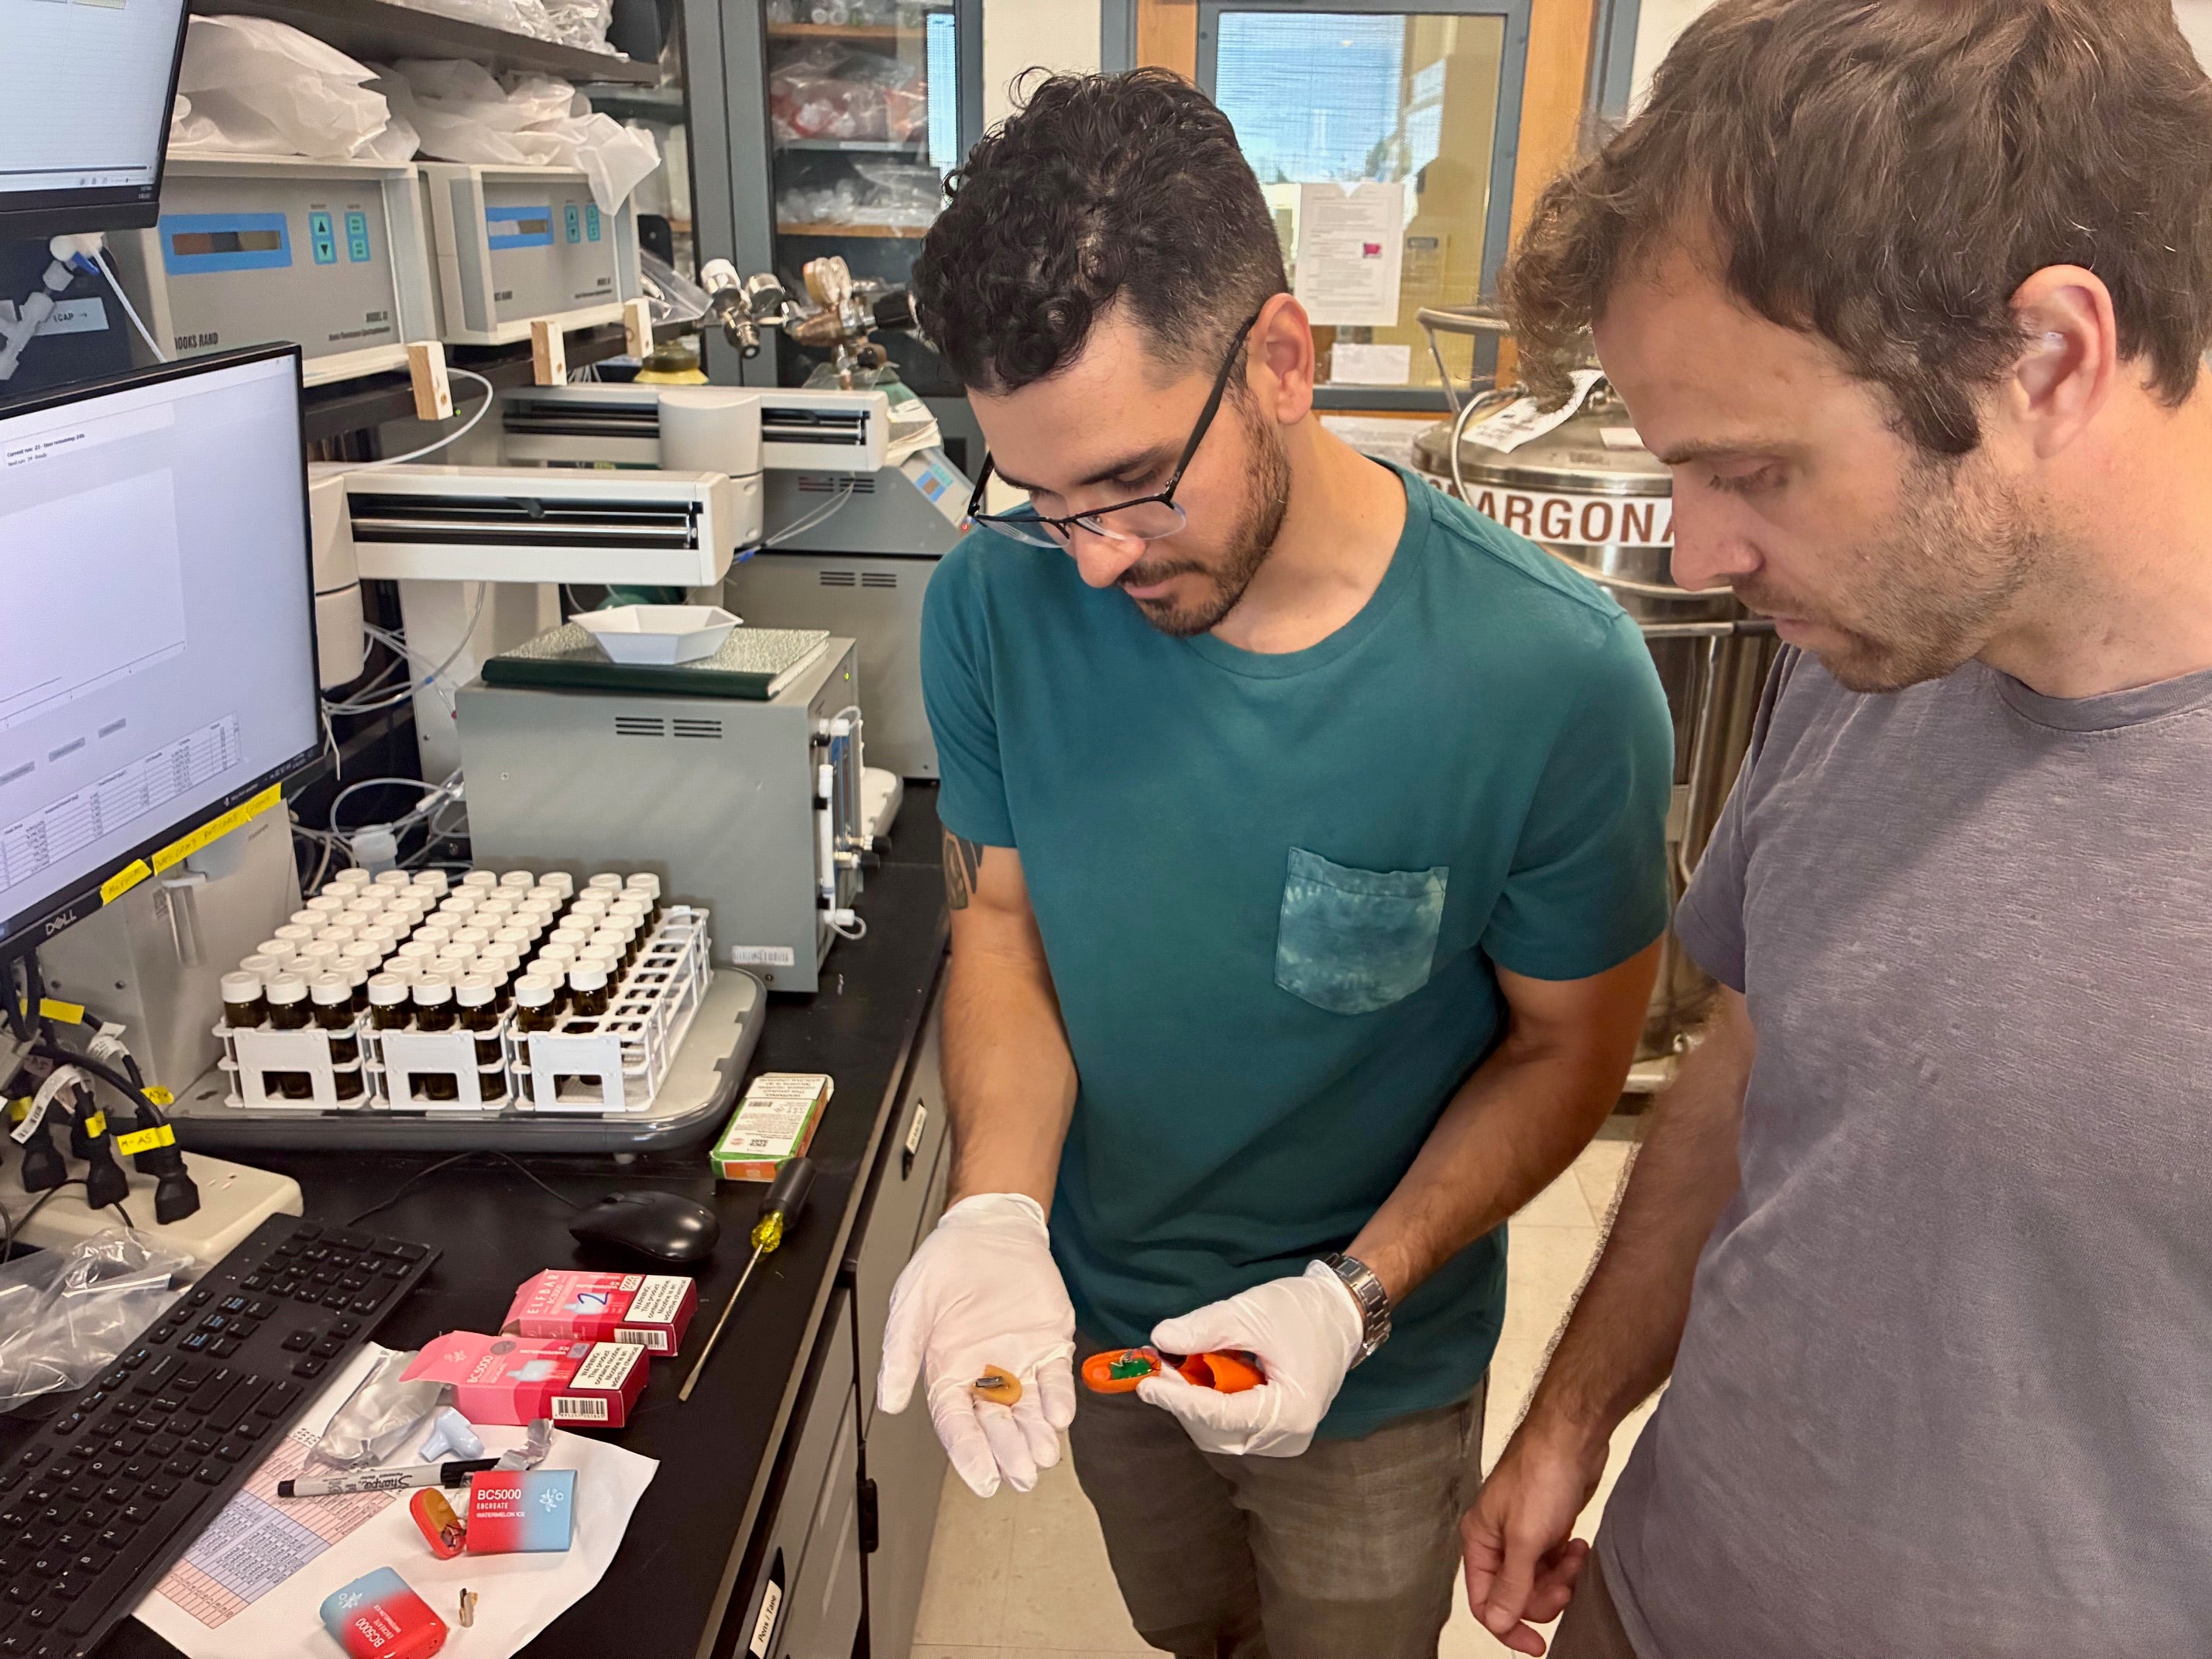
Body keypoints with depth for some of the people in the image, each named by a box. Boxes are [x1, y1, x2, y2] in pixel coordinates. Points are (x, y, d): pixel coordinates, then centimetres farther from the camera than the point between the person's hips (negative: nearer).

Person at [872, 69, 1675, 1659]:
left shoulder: (1551, 674, -28)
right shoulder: (999, 603, -19)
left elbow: (1568, 1044, -15)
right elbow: (1003, 921, -9)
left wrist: (1355, 1294, -26)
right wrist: (996, 1209, -25)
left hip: (1375, 1373, -2)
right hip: (1097, 1316, 3)